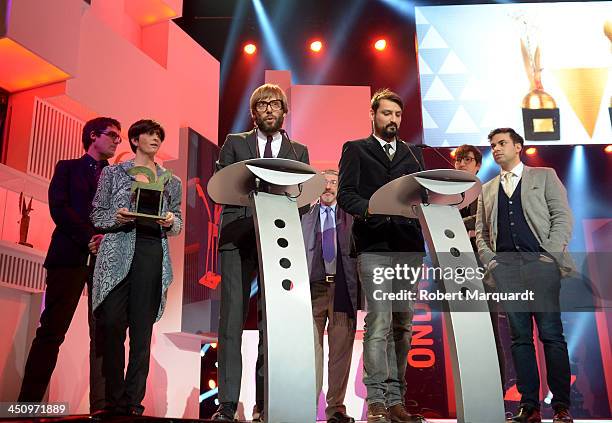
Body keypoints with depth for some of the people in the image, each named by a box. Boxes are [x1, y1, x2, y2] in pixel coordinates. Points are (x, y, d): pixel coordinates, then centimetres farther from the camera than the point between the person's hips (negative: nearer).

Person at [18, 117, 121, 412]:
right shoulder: (68, 168, 17)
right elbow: (58, 207, 1)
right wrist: (89, 237, -10)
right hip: (70, 255, -2)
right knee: (52, 330, -7)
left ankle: (102, 404, -6)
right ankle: (28, 402, -5)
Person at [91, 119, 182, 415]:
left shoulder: (171, 181, 18)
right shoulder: (113, 173, 14)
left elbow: (178, 222, 18)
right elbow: (97, 215, 9)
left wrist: (170, 222, -5)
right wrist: (117, 217, -11)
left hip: (153, 254, 2)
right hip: (118, 253, -1)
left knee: (142, 329, -1)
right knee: (111, 323, -10)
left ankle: (133, 400, 5)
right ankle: (114, 399, 2)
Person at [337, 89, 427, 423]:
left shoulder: (413, 154, 22)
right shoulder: (355, 150, 11)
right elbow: (345, 194, -1)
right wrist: (371, 208, -18)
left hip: (409, 247, 4)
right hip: (374, 246, -4)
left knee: (402, 325, 6)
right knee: (379, 323, -10)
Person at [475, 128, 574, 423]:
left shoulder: (544, 176, 13)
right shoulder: (487, 189, 22)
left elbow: (562, 216, 4)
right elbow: (481, 230, 18)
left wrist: (550, 254, -8)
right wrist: (489, 260, 1)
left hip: (540, 263, -3)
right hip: (505, 266, 3)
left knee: (551, 334, -6)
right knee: (520, 337, 2)